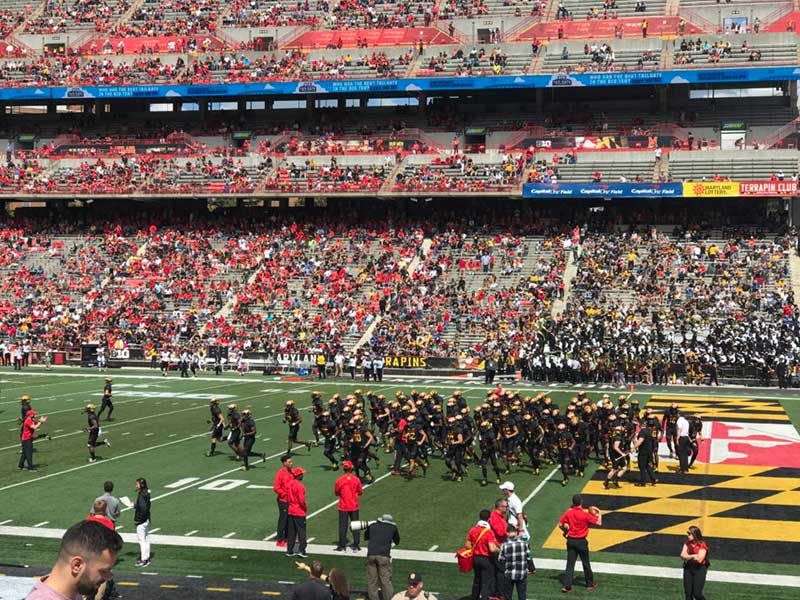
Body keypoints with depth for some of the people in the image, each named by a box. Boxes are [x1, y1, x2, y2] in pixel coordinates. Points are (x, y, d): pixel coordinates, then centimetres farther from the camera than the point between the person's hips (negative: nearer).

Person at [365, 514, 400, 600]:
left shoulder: (372, 526, 19)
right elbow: (397, 542, 27)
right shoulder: (393, 527, 14)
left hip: (371, 554, 2)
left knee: (372, 580, 9)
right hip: (384, 555, -2)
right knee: (386, 580, 3)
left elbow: (366, 537, 34)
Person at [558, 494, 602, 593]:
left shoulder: (568, 513, -6)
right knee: (586, 564, 14)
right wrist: (599, 514, 4)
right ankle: (590, 584, 27)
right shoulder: (585, 515, -16)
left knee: (570, 564, 6)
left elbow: (560, 525, -3)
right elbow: (599, 523, -13)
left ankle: (567, 586, 0)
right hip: (581, 541, -3)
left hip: (571, 540, 3)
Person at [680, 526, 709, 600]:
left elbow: (699, 560, -21)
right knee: (688, 593, 6)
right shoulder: (687, 543, 4)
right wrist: (693, 556, -17)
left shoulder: (702, 545, -12)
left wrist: (688, 557, -9)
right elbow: (682, 555, -6)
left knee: (697, 594, -8)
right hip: (688, 568, 5)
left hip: (700, 569, -5)